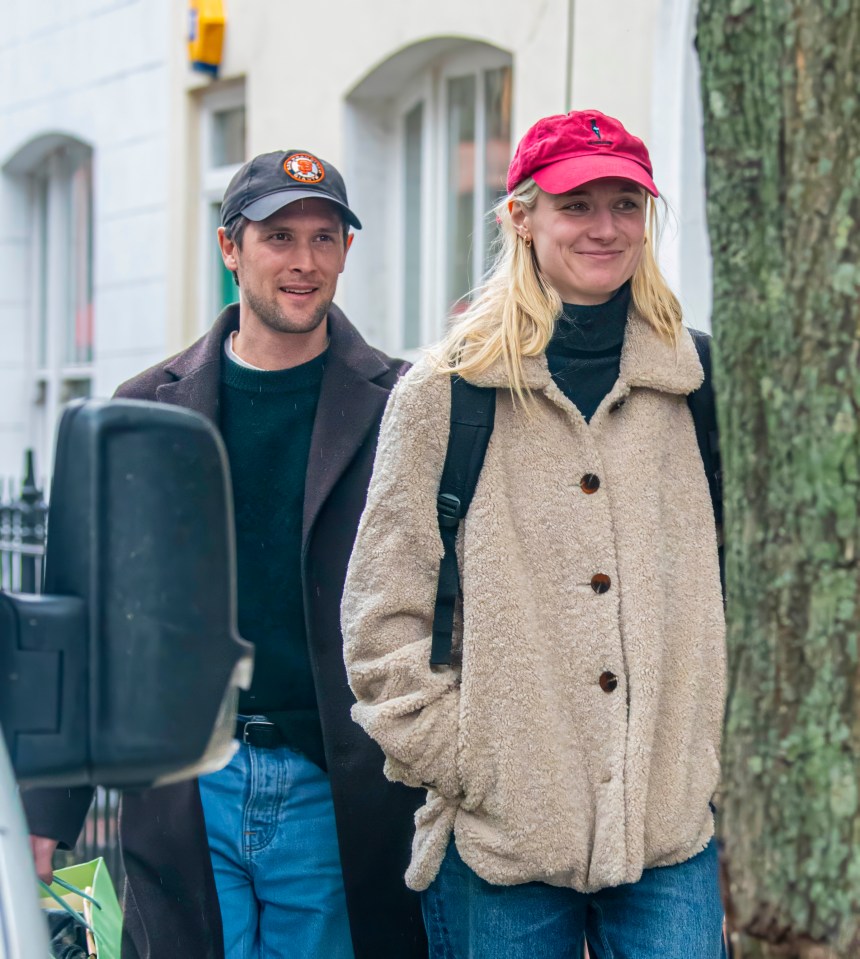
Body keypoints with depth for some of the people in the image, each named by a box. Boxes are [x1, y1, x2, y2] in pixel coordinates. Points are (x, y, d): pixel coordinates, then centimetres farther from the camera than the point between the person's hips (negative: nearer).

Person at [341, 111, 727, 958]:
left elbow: (744, 584, 15)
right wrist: (458, 759, -6)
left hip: (673, 830, 2)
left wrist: (711, 753, 8)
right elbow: (380, 618, 1)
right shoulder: (441, 393, 1)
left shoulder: (697, 386, 8)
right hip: (500, 836, -2)